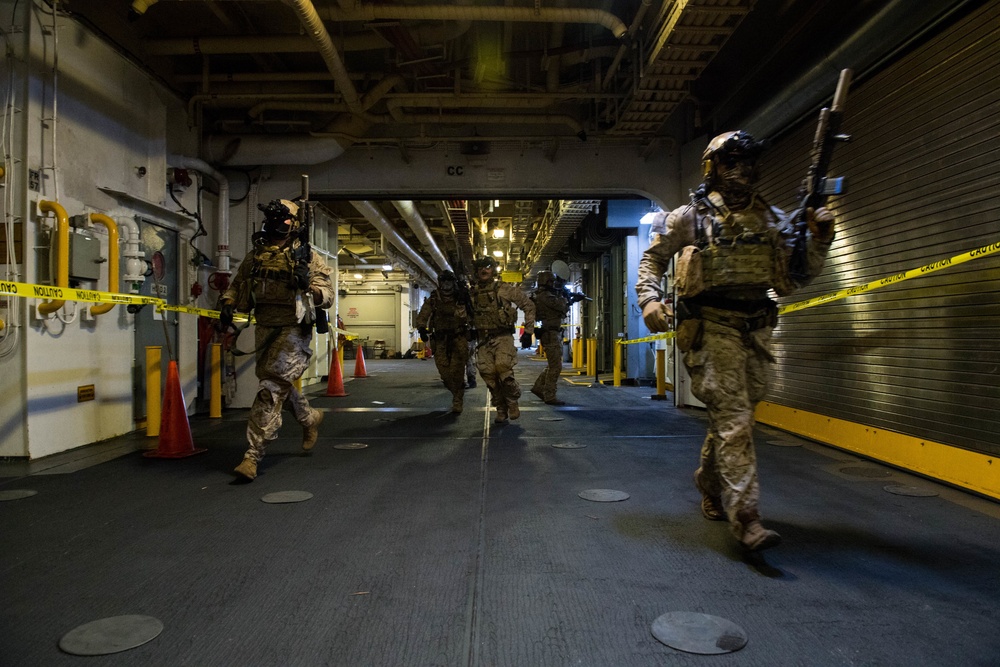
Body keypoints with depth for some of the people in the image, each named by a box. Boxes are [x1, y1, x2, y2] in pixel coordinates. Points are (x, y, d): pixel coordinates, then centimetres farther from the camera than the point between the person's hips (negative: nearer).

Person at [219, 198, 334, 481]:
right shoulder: (255, 257, 12)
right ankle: (309, 418, 47)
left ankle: (253, 455, -7)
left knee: (271, 388, -11)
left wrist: (309, 285, -24)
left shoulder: (307, 257, -2)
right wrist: (226, 305, 2)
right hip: (265, 328, 6)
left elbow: (328, 294, -4)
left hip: (293, 330, -6)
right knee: (279, 384, 19)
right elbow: (236, 286, 20)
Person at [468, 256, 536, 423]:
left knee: (502, 367, -24)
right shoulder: (473, 292, 9)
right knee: (488, 374, -4)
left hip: (503, 337, -4)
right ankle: (501, 409, 10)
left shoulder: (504, 289, -3)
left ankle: (512, 401, -1)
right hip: (484, 340, 4)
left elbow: (528, 305, 3)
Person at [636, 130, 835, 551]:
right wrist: (649, 299, -8)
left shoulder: (773, 219, 12)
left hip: (755, 330, 5)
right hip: (712, 329, -5)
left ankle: (710, 490, 36)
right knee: (734, 420, -11)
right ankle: (745, 519, -9)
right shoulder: (690, 217, 1)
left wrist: (818, 240, -4)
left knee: (733, 417, 15)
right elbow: (652, 258, 8)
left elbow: (793, 280, 10)